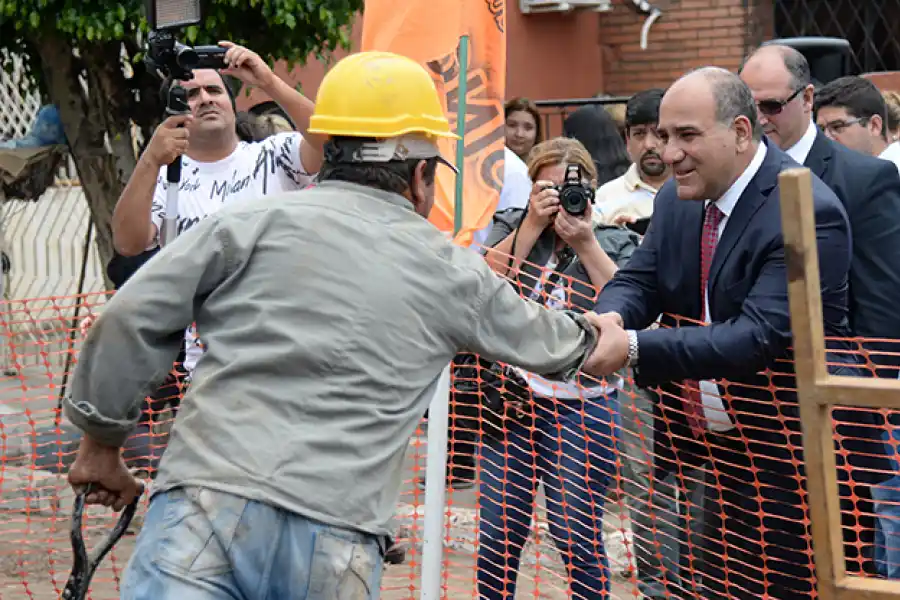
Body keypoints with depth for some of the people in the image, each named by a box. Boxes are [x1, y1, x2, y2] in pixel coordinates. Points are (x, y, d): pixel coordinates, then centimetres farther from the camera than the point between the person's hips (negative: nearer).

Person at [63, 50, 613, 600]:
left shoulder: (253, 221, 7)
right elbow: (539, 338, 34)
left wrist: (102, 441, 17)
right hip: (337, 546, 2)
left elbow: (132, 319, 5)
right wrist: (587, 340, 57)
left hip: (209, 508, -2)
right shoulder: (452, 271, 15)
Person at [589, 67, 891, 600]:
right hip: (717, 450, 7)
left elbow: (758, 335, -29)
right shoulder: (678, 200, 4)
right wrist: (611, 318, -22)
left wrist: (632, 348, -37)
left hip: (793, 453, -7)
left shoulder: (809, 213, -21)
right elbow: (638, 280, 3)